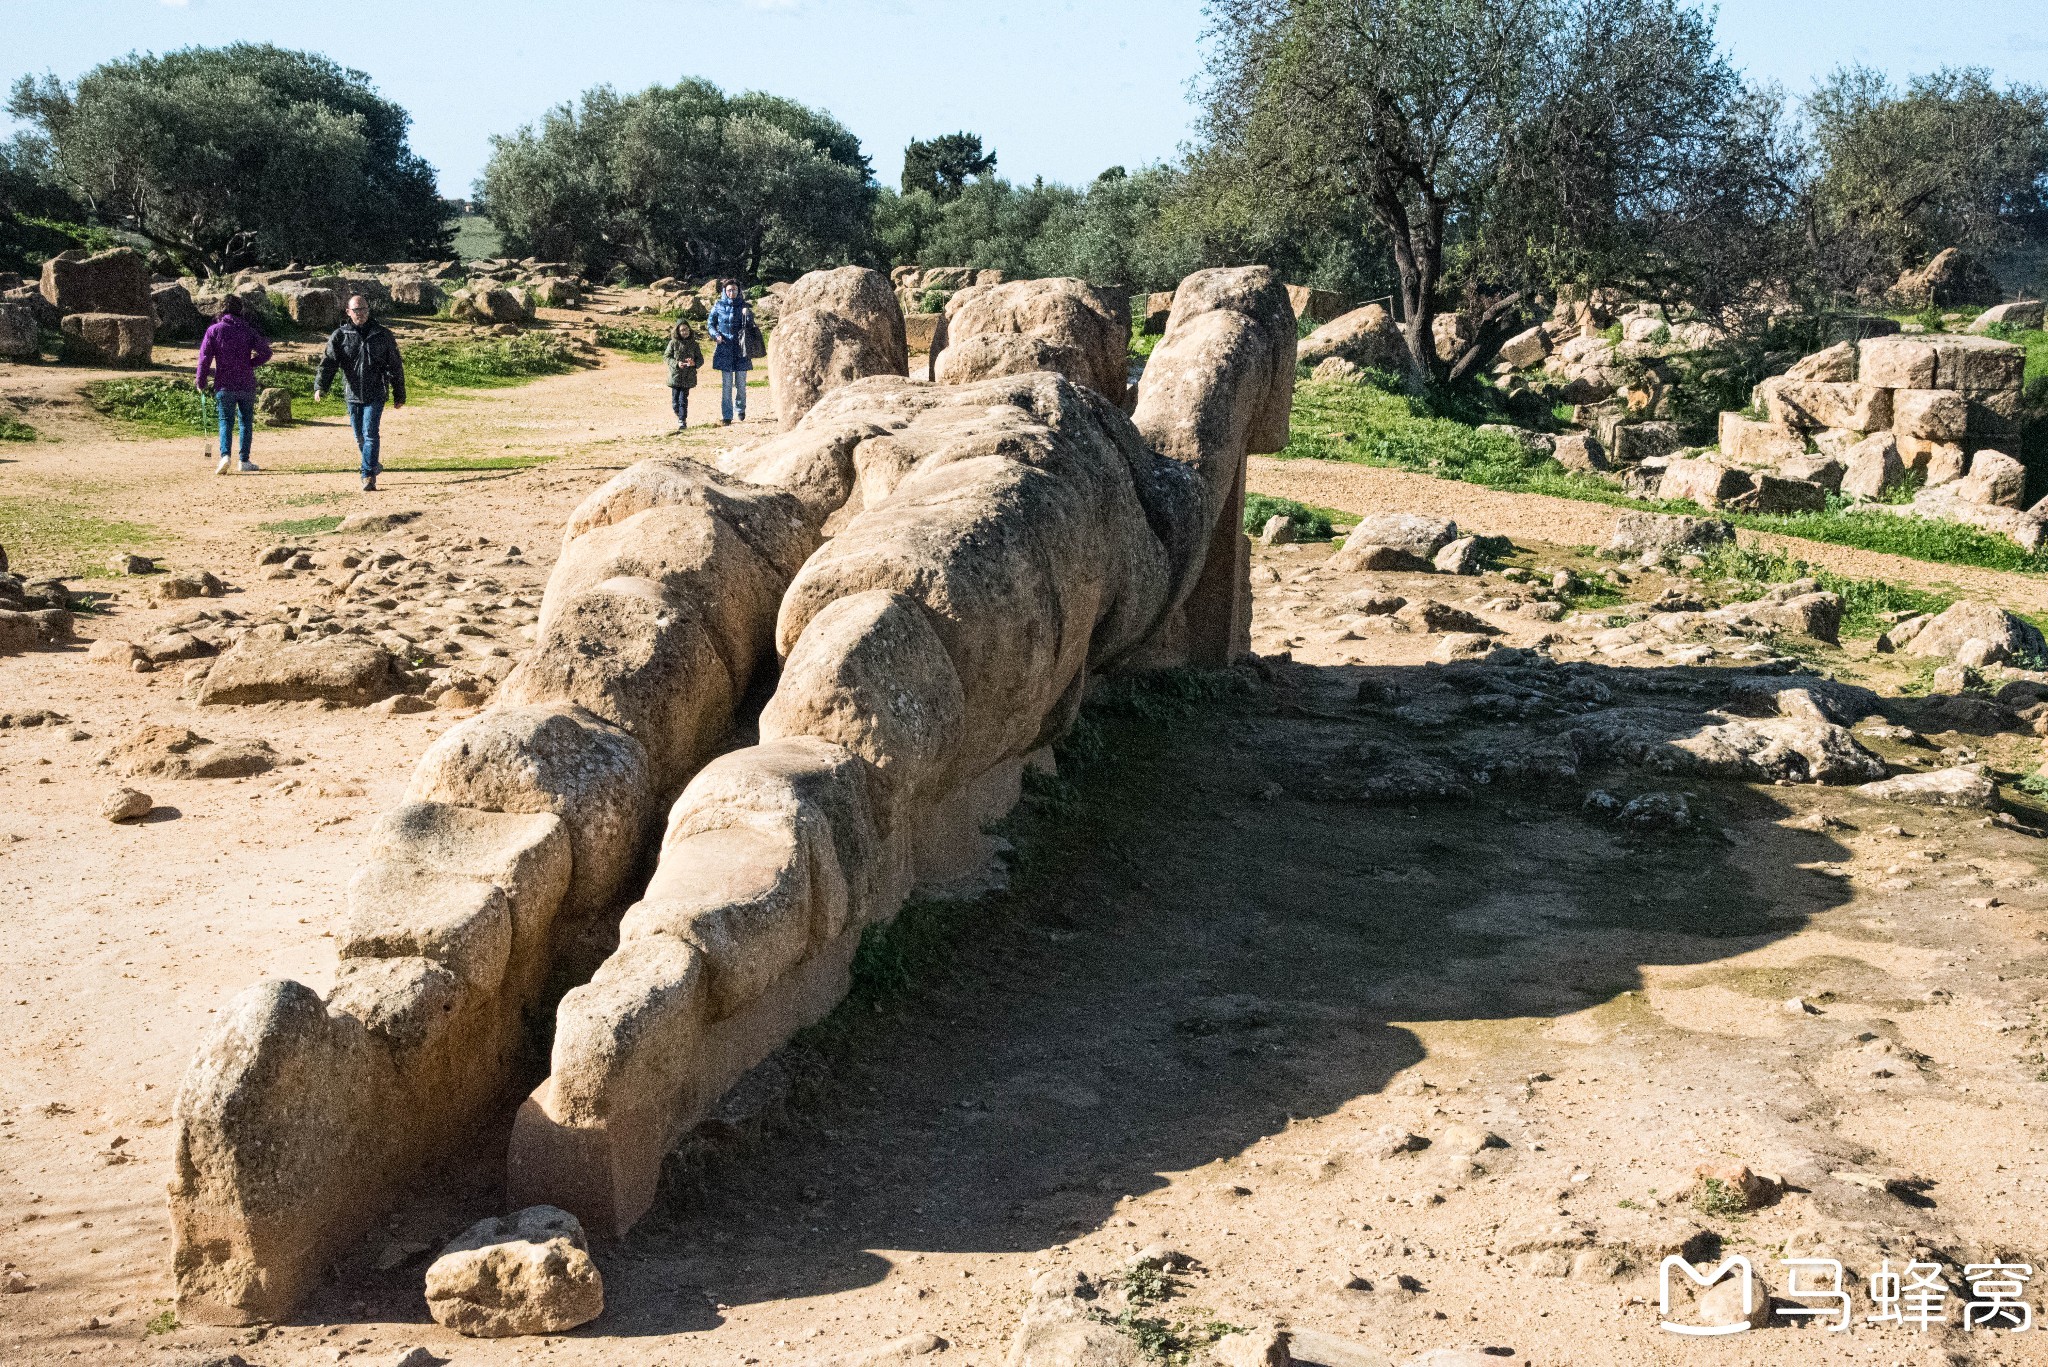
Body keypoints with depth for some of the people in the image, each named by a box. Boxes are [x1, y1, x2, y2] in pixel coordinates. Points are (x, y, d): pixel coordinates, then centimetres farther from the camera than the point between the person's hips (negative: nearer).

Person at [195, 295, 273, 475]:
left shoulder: (214, 330, -2)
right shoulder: (248, 331, 0)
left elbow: (204, 357, -6)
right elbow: (266, 352, -5)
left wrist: (201, 383, 3)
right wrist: (250, 364, 10)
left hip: (224, 385, -1)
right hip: (246, 384, 1)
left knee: (226, 421, 2)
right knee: (246, 421, 12)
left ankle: (225, 455, -20)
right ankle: (244, 461, 13)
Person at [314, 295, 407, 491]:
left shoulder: (382, 335, 2)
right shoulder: (340, 336, 2)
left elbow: (395, 366, 7)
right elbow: (328, 362, -6)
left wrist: (399, 395, 7)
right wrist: (319, 386, -22)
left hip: (375, 395, -2)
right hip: (353, 394, 2)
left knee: (370, 433, -13)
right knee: (360, 437, 11)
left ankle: (369, 476, -13)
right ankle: (374, 463, 33)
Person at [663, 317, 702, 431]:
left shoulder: (693, 344, 1)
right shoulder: (673, 343, -2)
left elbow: (700, 359, 5)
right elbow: (666, 356, 0)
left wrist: (694, 363, -17)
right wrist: (676, 363, -15)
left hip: (687, 377, -1)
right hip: (675, 375, 1)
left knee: (683, 399, -5)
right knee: (675, 400, 6)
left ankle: (682, 420, 1)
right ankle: (680, 416, 30)